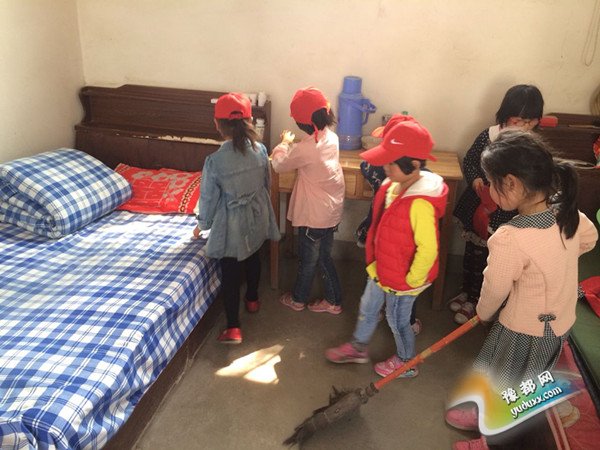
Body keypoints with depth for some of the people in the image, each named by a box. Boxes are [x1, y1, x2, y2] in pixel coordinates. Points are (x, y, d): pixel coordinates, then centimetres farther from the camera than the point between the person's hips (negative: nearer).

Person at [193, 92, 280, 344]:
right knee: (253, 259, 27)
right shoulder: (260, 150, -11)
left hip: (231, 225, -4)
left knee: (230, 272, 8)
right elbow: (267, 183, 3)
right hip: (257, 218, 4)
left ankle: (233, 328, 11)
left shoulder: (215, 161, -24)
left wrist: (202, 225, 6)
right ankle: (252, 300, 48)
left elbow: (209, 198, -13)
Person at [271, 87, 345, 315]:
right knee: (323, 257, 23)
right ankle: (333, 301, 36)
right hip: (332, 210, 7)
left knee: (307, 260, 15)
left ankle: (298, 299, 39)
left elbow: (279, 165, -8)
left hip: (315, 215, -7)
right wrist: (293, 145, 11)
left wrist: (284, 143, 8)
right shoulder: (331, 137, -3)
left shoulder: (305, 149, -26)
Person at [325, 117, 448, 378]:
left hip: (402, 279, -8)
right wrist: (376, 263, 14)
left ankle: (406, 363, 42)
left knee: (397, 320, 15)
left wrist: (411, 281, -16)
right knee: (367, 309, 25)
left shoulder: (420, 204, -33)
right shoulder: (394, 185, -6)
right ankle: (358, 347, 50)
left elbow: (428, 249, -28)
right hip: (382, 269, 8)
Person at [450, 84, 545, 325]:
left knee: (484, 257, 11)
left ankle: (474, 300, 35)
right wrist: (474, 179, -15)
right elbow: (468, 161, 4)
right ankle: (466, 291, 45)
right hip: (474, 205, 3)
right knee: (471, 251, 21)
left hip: (501, 216, -2)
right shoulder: (488, 136, -11)